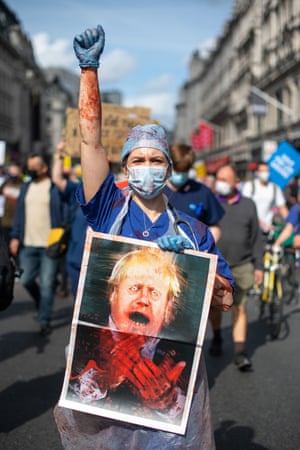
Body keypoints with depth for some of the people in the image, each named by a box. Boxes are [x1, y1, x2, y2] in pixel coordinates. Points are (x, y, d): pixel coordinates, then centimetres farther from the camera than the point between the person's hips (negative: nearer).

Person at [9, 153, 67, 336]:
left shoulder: (55, 187, -5)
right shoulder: (26, 187, 12)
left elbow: (64, 213, -5)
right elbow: (19, 213, 13)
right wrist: (15, 237, 6)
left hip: (49, 245, -5)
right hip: (28, 244, 5)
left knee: (46, 284, -1)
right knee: (26, 280, 8)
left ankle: (45, 321, 10)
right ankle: (42, 303, 36)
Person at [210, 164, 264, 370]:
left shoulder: (248, 205, 6)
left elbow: (256, 238, 8)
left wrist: (259, 266, 4)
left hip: (241, 266, 0)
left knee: (239, 308, -3)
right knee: (215, 305, 12)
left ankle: (240, 352, -1)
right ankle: (217, 338, 37)